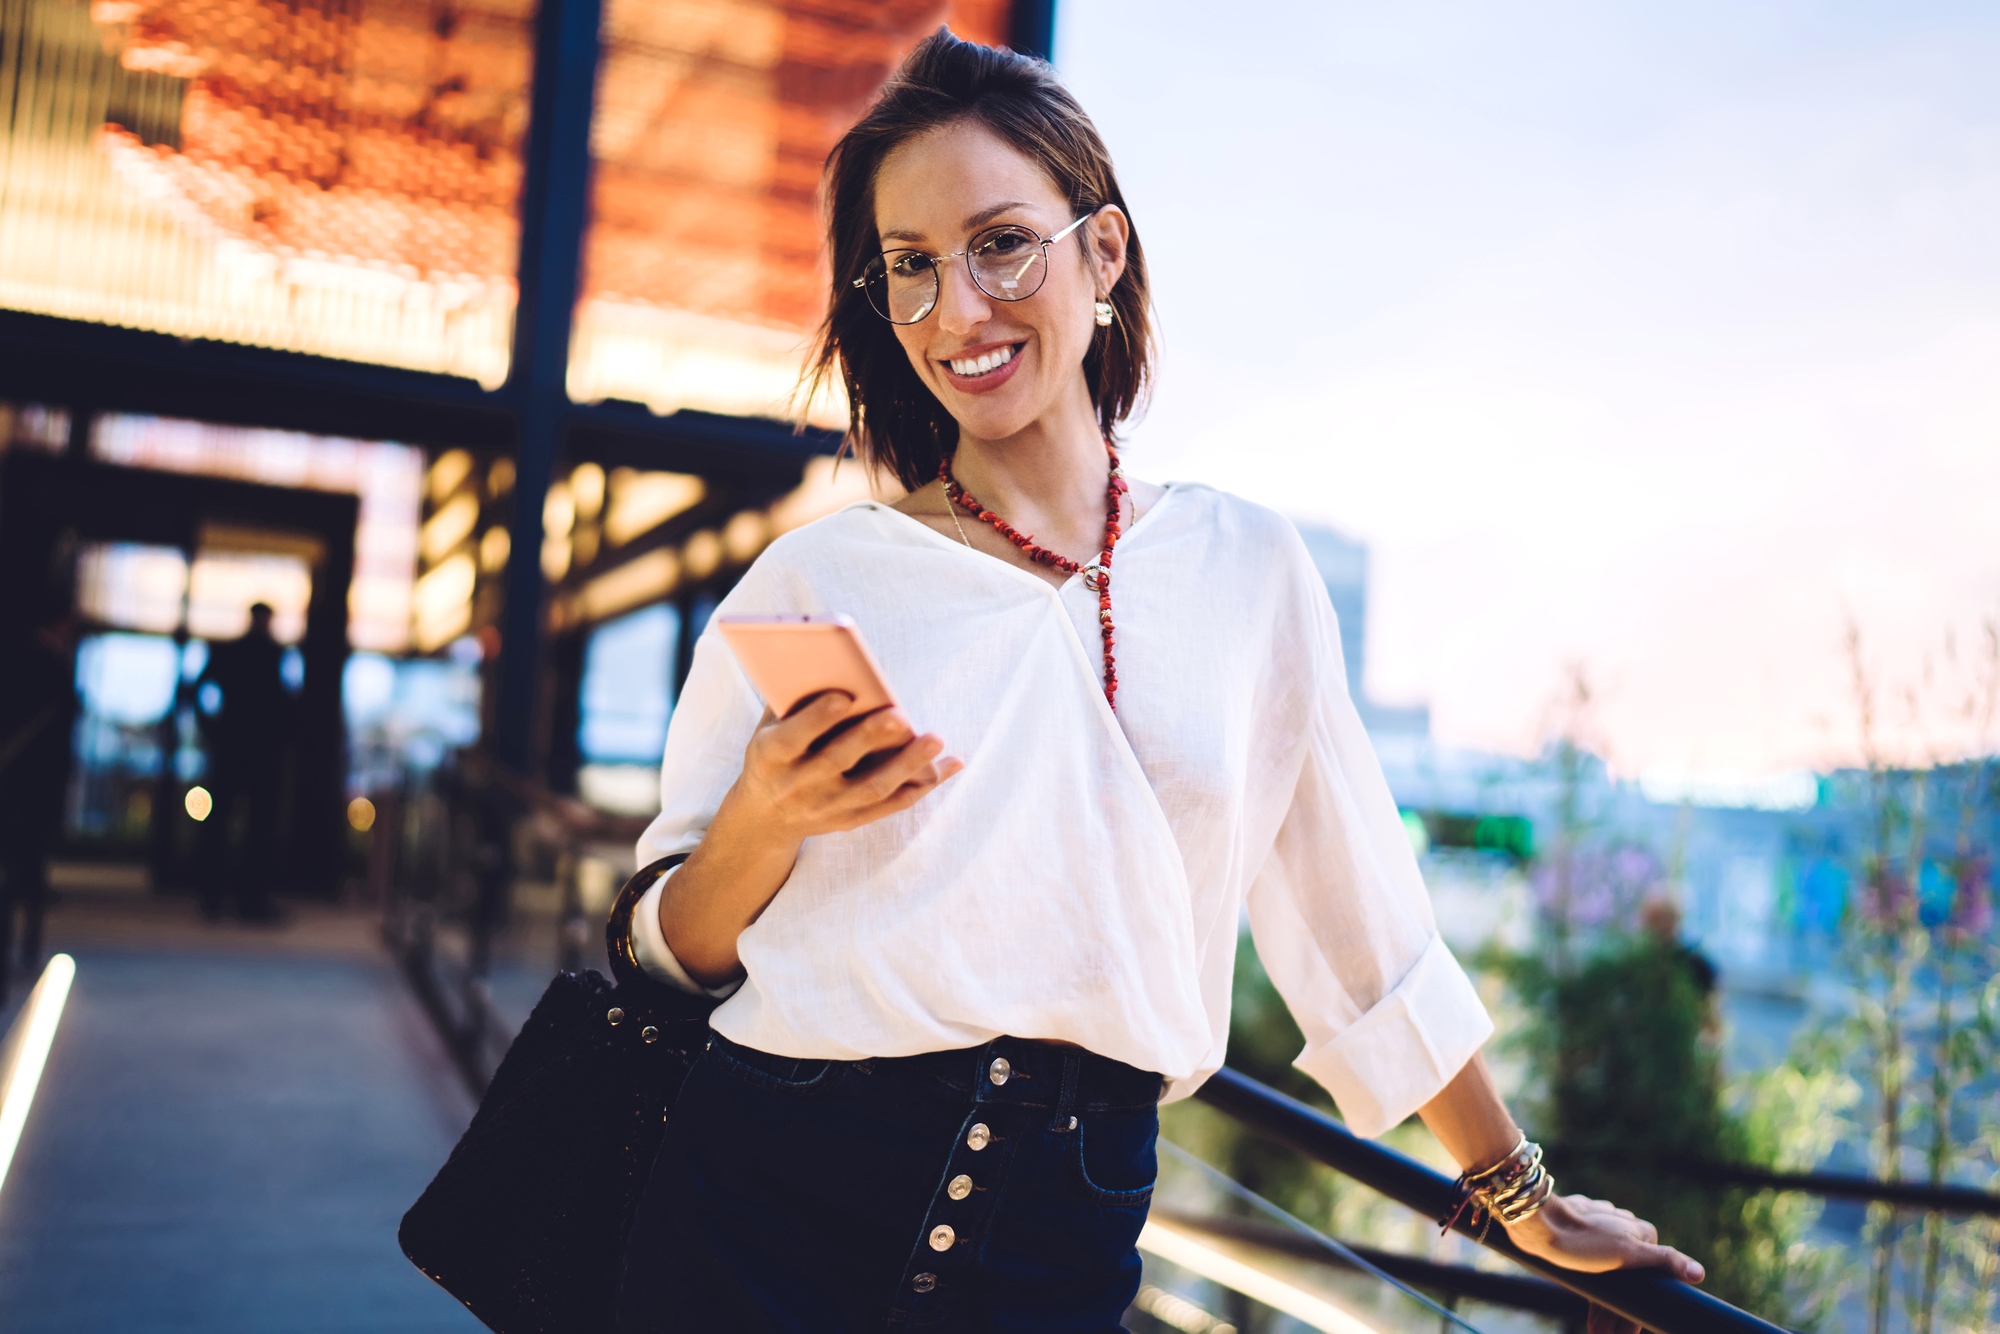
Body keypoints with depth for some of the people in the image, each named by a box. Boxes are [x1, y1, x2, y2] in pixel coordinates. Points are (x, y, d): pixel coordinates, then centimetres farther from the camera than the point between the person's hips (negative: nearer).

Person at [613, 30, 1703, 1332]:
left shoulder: (1249, 572, 2)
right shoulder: (818, 578, -2)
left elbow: (1361, 921, 10)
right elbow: (678, 957, 3)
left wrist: (1524, 1199, 17)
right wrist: (763, 823, -18)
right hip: (764, 1213, 0)